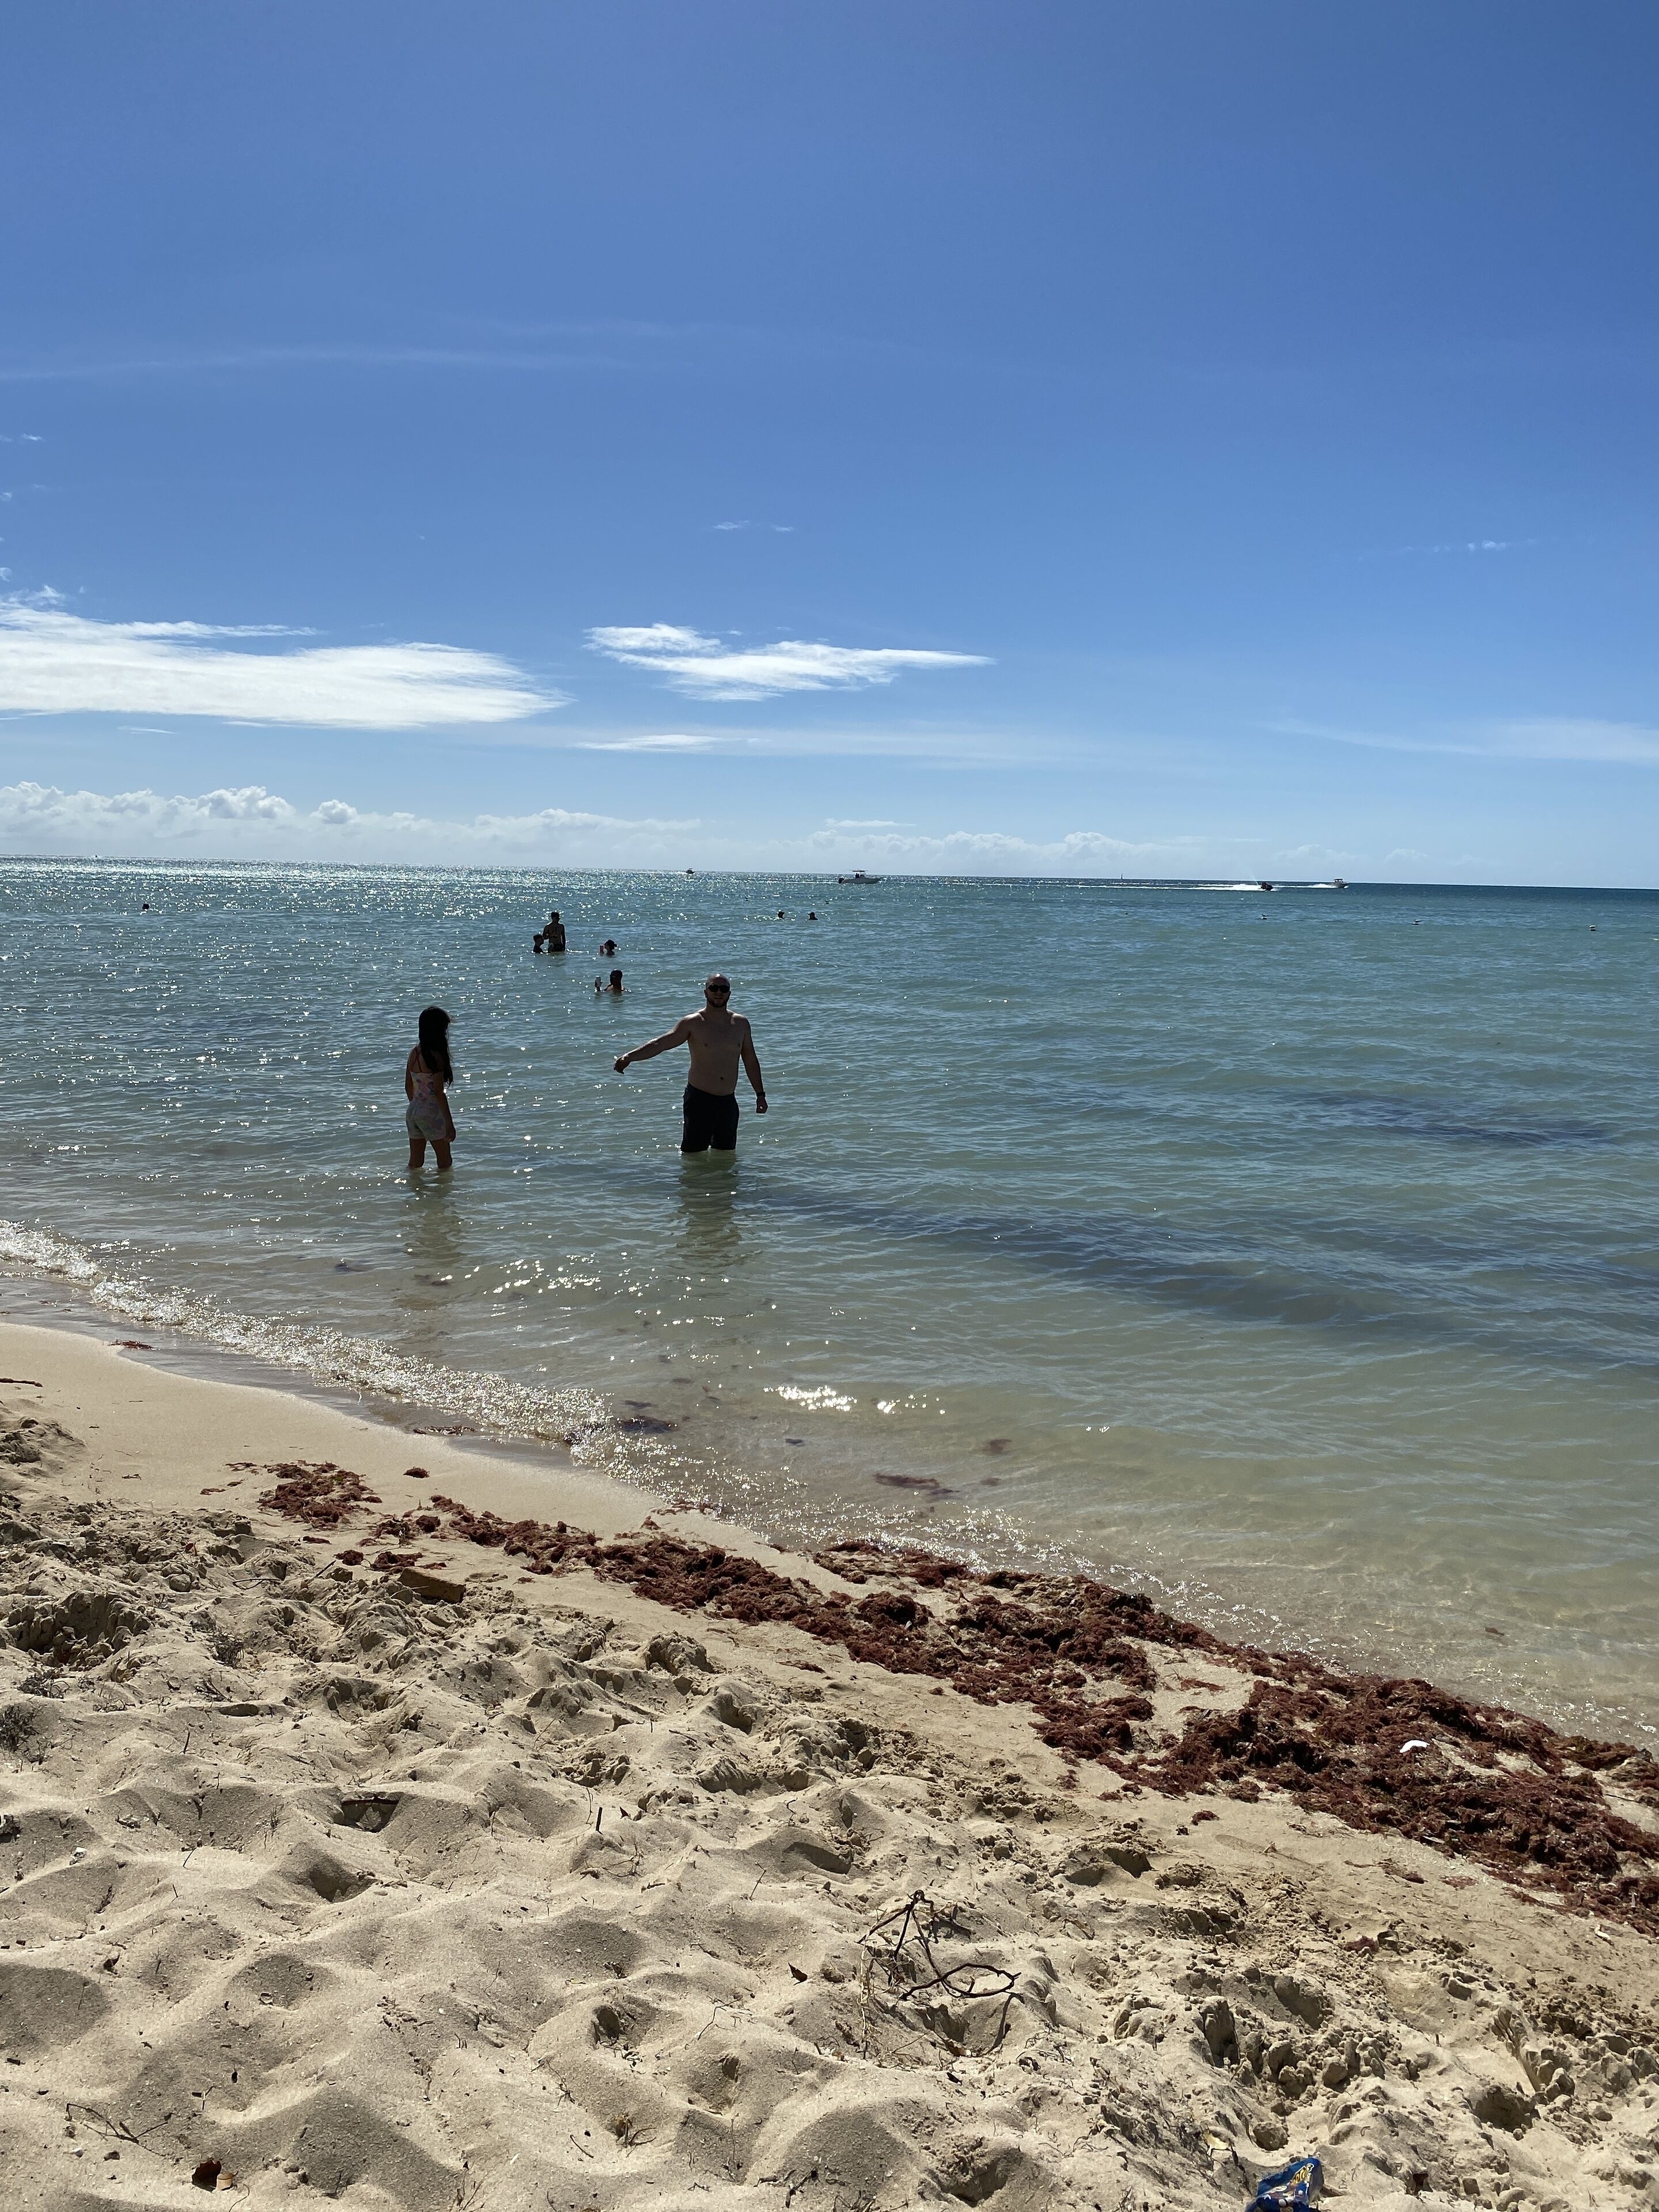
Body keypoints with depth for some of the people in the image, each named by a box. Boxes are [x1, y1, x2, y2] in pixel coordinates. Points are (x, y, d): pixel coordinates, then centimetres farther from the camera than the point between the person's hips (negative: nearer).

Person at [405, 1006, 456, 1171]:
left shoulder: (414, 1053, 4)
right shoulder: (436, 1057, -18)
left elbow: (408, 1087, 12)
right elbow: (439, 1093, -18)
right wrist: (450, 1123, -14)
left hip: (413, 1112, 7)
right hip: (431, 1113, -7)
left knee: (415, 1163, 16)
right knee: (445, 1163, 7)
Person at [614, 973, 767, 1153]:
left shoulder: (740, 1024, 8)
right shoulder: (693, 1023, -5)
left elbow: (750, 1060, 17)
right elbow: (659, 1044, -13)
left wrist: (760, 1094, 17)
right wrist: (629, 1056, -27)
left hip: (728, 1101, 4)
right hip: (699, 1098, -4)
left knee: (726, 1154, 12)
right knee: (693, 1154, -5)